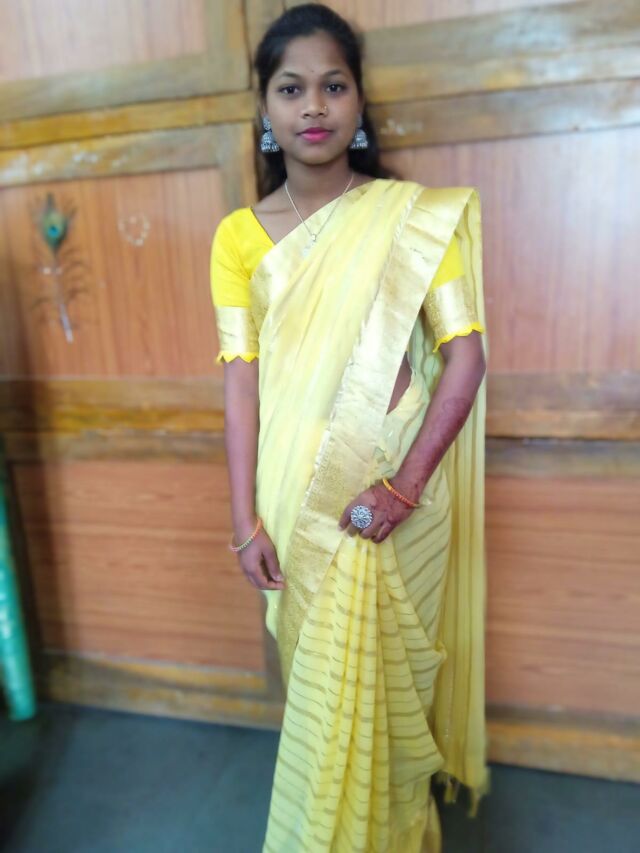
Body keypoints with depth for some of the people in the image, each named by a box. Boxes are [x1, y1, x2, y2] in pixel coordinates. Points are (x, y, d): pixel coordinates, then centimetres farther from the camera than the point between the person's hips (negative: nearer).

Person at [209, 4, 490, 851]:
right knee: (322, 682, 17)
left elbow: (465, 352, -8)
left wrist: (408, 482, -17)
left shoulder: (415, 217, -3)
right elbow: (241, 380, -2)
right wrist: (246, 520, -6)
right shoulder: (239, 235, 1)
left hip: (395, 486, -1)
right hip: (298, 493, 2)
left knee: (384, 677, 13)